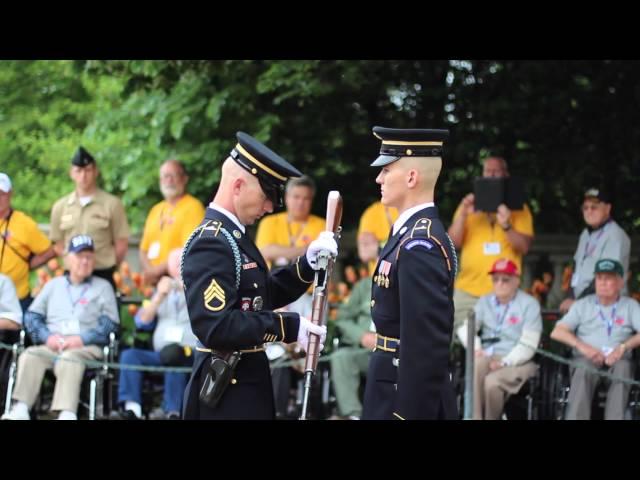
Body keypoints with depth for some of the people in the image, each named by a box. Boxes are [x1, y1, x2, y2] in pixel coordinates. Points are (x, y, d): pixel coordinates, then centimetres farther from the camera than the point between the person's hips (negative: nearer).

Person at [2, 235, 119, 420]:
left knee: (69, 359, -37)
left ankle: (67, 413, -56)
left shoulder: (103, 287, 19)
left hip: (87, 348, -3)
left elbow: (110, 323, 5)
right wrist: (47, 337, -3)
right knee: (30, 356, -29)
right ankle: (20, 409, -44)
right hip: (51, 347, 3)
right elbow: (32, 315, 17)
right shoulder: (54, 285, 27)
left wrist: (82, 339, -10)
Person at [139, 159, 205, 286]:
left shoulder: (193, 207, -3)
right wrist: (149, 271, -2)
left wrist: (158, 270, -13)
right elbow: (144, 249, 20)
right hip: (153, 281, 6)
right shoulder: (156, 210, 20)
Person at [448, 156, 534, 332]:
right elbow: (454, 242, 4)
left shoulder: (518, 208, 8)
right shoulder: (469, 205, 13)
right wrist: (463, 215, -11)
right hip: (468, 290, 2)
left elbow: (524, 246, -2)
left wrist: (506, 226, -19)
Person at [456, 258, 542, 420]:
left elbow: (528, 344, -9)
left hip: (518, 362, -4)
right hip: (488, 358, 4)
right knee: (476, 364, -34)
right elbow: (465, 327, 10)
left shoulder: (529, 304, -1)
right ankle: (475, 419, -37)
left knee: (492, 381, -35)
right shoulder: (485, 302, 16)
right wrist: (476, 348, -11)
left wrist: (505, 362, -21)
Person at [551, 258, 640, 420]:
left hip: (617, 359, 0)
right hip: (587, 358, 0)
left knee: (622, 369, -35)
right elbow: (557, 332, 7)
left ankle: (615, 419, -46)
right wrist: (582, 346, -10)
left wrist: (623, 347, -19)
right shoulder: (582, 305, 18)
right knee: (583, 372, -35)